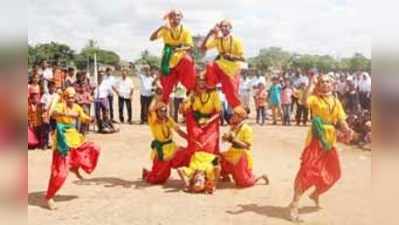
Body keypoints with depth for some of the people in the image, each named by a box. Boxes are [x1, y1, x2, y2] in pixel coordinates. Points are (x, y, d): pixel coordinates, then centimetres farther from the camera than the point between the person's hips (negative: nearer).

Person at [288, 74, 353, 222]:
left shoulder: (336, 102, 12)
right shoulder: (315, 98, -5)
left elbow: (341, 120, 10)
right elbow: (305, 101, -29)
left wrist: (347, 130, -10)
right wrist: (312, 83, -23)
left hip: (330, 141, 7)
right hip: (316, 140, -6)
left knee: (332, 174, 17)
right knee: (308, 171, -16)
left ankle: (315, 195, 42)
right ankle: (294, 206, -12)